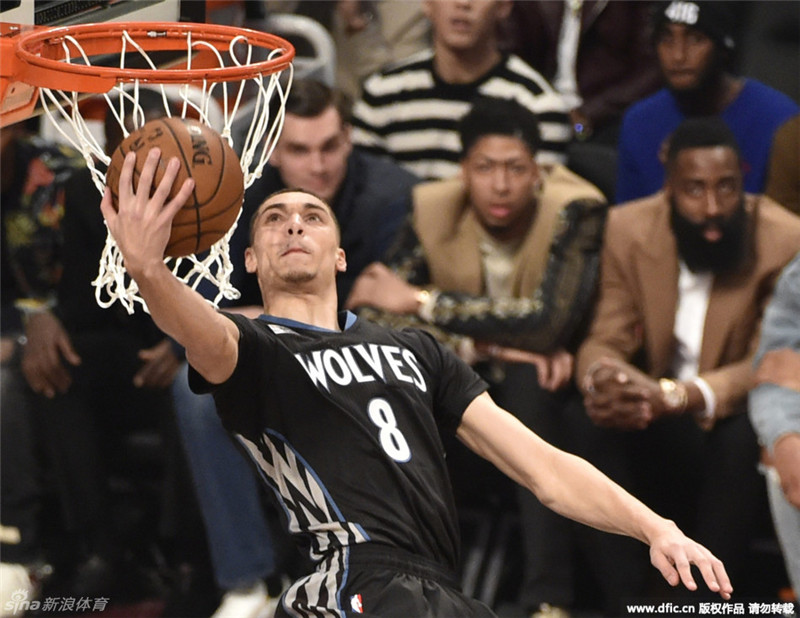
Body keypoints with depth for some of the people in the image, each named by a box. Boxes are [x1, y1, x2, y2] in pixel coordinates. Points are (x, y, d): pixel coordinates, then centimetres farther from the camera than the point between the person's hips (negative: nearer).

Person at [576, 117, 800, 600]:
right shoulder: (630, 229, -7)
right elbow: (605, 342, -7)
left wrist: (672, 397, -40)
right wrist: (601, 377, -35)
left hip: (735, 419, -2)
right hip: (660, 427, 2)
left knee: (741, 437, -36)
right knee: (607, 431, -30)